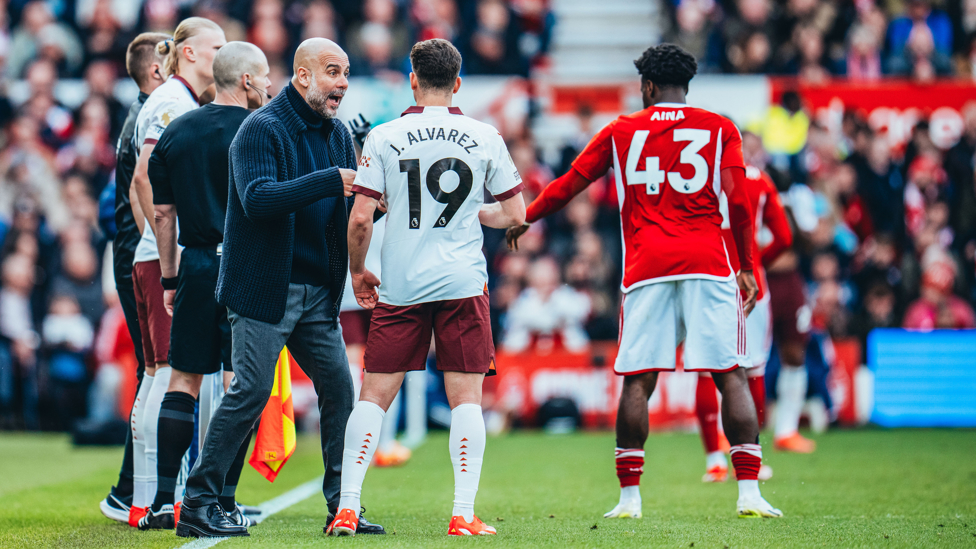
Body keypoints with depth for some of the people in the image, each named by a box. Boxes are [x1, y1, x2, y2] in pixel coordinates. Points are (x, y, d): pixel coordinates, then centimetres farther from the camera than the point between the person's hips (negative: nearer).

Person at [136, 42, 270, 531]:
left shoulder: (175, 133, 9)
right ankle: (223, 501, -2)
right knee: (239, 384, -1)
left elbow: (162, 212, 10)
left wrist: (169, 278, 15)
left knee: (183, 380, 8)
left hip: (197, 267, 4)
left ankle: (163, 500, 4)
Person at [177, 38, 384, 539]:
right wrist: (331, 181, -30)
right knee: (251, 391, -9)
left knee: (339, 389, 4)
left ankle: (342, 506, 12)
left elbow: (353, 207, 16)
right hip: (264, 288, -7)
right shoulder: (261, 129, -10)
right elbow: (257, 198, -25)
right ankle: (197, 503, -2)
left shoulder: (338, 134, 13)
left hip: (317, 292, 7)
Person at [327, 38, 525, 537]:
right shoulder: (485, 137, 2)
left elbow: (360, 219, -5)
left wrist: (358, 272, 11)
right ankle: (463, 514, -2)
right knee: (466, 397, 3)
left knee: (374, 397, 6)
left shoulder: (383, 138, -1)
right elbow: (515, 214, 7)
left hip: (400, 286, 0)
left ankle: (347, 508, 1)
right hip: (463, 284, 0)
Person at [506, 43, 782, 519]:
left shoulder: (621, 132, 12)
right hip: (708, 265, -1)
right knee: (731, 377, -1)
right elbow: (739, 202, 0)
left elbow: (567, 186, 19)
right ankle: (749, 493, -8)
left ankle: (629, 496, 1)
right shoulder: (720, 129, 9)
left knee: (637, 382, 3)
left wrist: (525, 219, 35)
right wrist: (746, 268, 8)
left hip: (646, 267, 1)